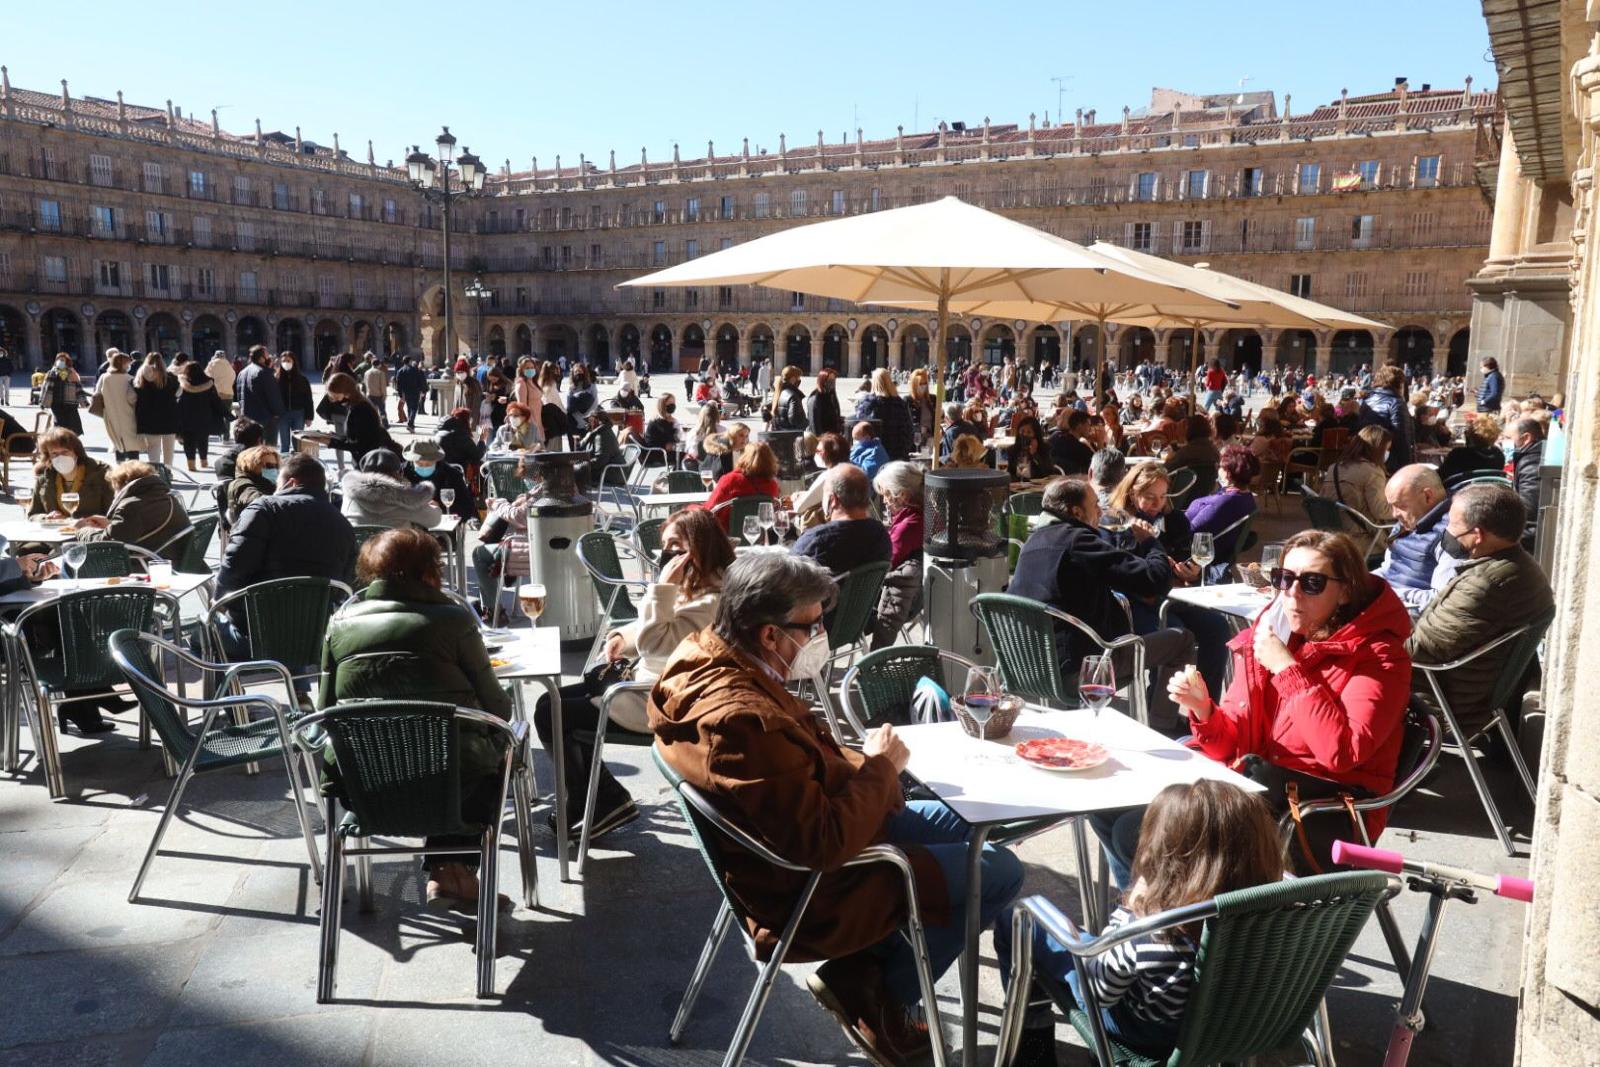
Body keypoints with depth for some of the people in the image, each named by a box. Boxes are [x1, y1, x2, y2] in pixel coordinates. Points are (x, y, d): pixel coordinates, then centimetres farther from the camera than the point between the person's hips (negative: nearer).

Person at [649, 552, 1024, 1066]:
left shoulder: (706, 658, -7)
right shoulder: (744, 720, -36)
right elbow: (825, 844, -33)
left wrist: (860, 765, -8)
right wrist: (879, 767, -18)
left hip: (790, 841, 9)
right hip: (812, 891, -9)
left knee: (962, 820, 20)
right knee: (1000, 870, 0)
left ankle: (866, 963, 16)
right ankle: (880, 999, 14)